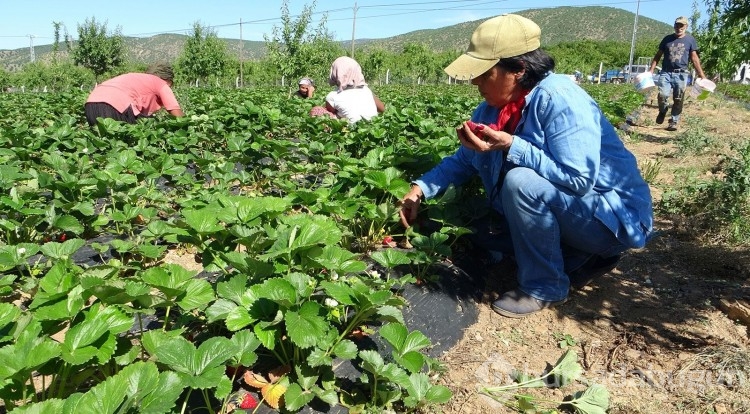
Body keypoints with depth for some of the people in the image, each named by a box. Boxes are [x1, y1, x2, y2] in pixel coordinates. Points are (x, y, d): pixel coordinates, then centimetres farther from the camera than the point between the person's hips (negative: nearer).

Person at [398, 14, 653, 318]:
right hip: (554, 212, 9)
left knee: (521, 182, -32)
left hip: (612, 215, -8)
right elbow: (463, 161, 7)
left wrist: (510, 146, -32)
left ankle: (545, 288, -10)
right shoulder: (493, 108, -2)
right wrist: (420, 188, -5)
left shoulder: (559, 99, -25)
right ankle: (587, 258, 12)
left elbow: (577, 179, -31)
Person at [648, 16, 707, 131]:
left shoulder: (690, 40, 7)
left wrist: (701, 75, 1)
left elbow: (694, 59, 6)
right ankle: (662, 111, 11)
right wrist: (651, 70, 2)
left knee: (678, 100, 0)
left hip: (681, 74, 0)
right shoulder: (667, 38, 10)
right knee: (662, 95, -19)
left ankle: (674, 121, 11)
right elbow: (658, 56, 14)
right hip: (666, 73, 0)